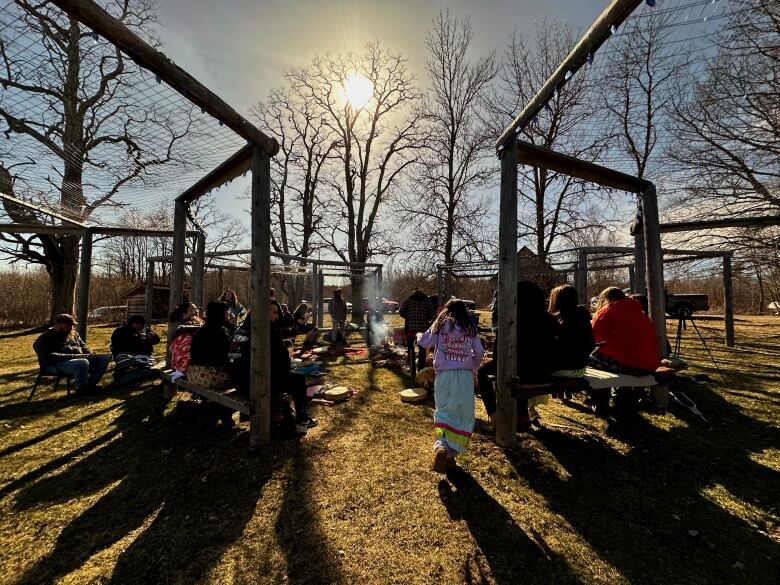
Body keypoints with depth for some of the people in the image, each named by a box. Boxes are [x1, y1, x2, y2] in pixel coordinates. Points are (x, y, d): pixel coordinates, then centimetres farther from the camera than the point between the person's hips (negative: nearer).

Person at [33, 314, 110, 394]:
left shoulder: (73, 333, 17)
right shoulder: (45, 338, -6)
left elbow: (83, 347, 24)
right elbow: (50, 357, -19)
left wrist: (91, 354, 0)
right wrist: (74, 356, -26)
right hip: (56, 365, -8)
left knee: (105, 358, -7)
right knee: (83, 363, -39)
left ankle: (90, 384, -10)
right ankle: (81, 390, -17)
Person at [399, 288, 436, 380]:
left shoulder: (409, 299, 3)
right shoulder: (426, 300, 5)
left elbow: (401, 311, -4)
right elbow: (433, 314, -1)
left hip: (410, 328, 0)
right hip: (423, 328, 1)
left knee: (410, 349, 9)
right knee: (422, 350, 10)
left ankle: (412, 371, 7)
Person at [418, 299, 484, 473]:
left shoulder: (441, 326, 4)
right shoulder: (470, 328, 8)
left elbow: (425, 343, 3)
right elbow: (479, 352, 4)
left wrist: (419, 336, 24)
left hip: (444, 374, 0)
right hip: (465, 375, 0)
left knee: (443, 412, 9)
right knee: (463, 415, 10)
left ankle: (440, 446, -12)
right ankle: (451, 454, 9)